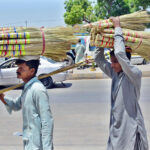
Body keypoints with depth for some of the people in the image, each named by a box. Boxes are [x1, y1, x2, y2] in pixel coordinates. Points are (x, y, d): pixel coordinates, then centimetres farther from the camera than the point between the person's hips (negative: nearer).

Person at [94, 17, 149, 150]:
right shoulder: (115, 73, 8)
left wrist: (117, 28, -18)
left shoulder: (135, 74, -14)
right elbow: (99, 59, 15)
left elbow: (120, 53, -27)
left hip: (131, 128, -7)